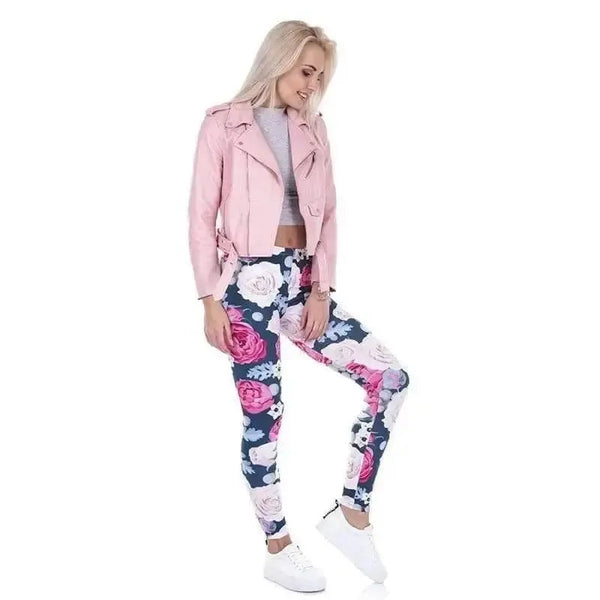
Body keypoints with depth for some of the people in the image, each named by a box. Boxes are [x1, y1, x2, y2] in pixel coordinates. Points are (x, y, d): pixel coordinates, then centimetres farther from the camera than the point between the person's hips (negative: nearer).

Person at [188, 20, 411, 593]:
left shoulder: (313, 129, 11)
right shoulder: (224, 124, -4)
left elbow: (327, 214, 8)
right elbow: (201, 218, -5)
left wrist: (321, 290, -2)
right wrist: (211, 301, -9)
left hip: (301, 280, 5)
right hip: (250, 284, -5)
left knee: (390, 378, -5)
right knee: (263, 417, 1)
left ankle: (351, 512, 6)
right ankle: (278, 549, 18)